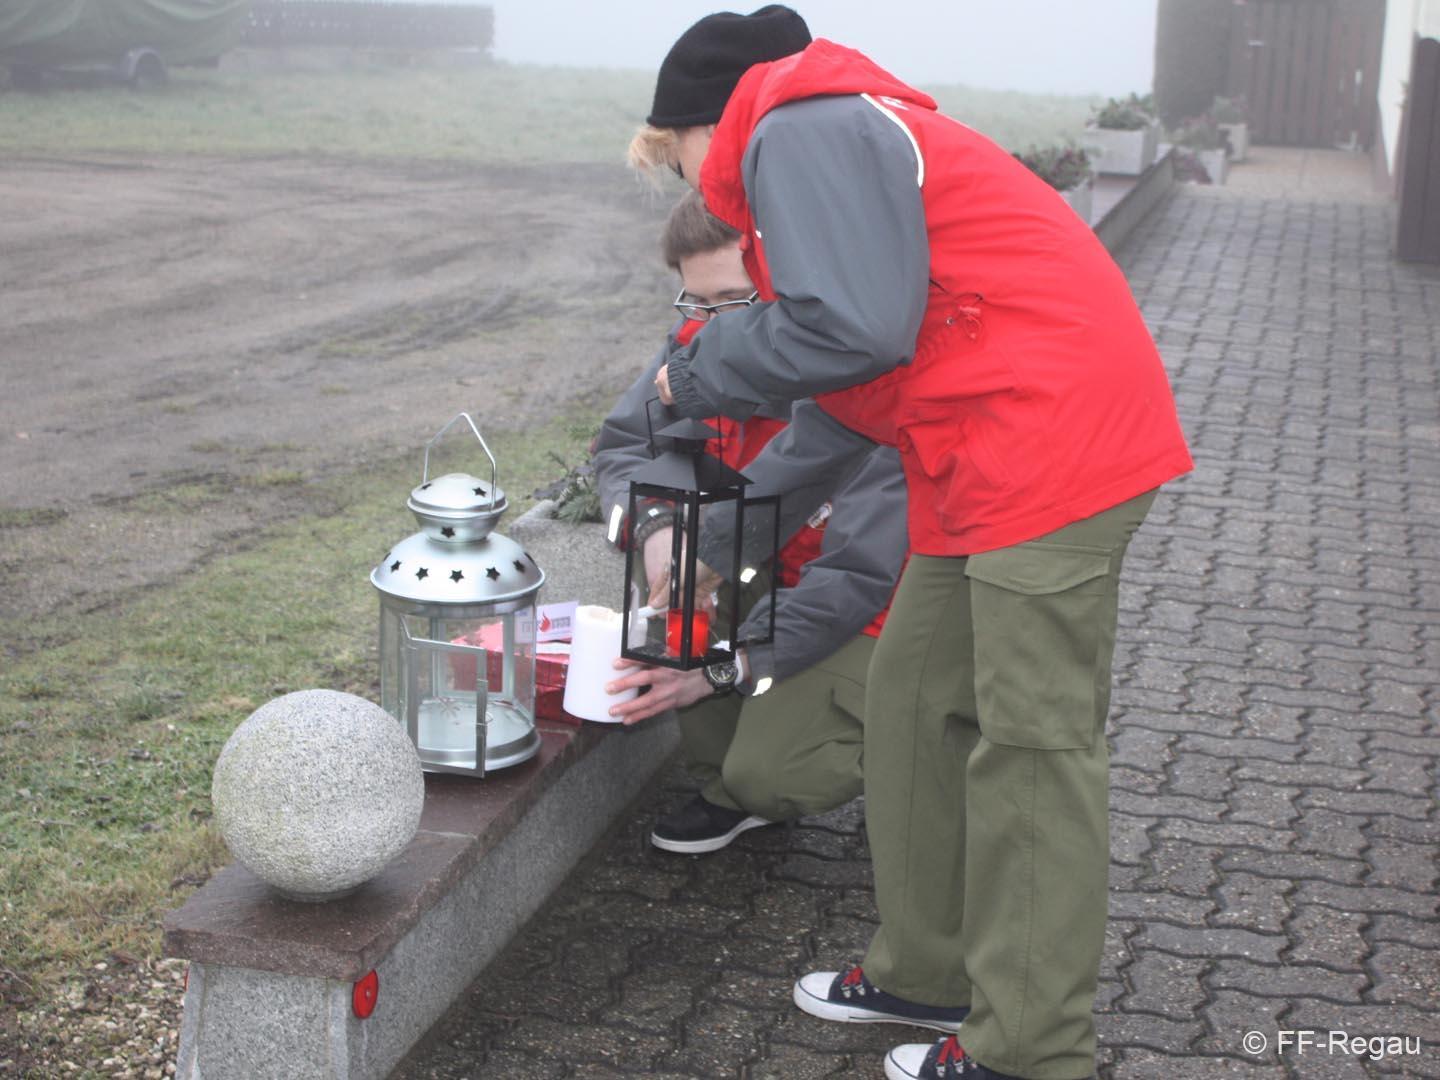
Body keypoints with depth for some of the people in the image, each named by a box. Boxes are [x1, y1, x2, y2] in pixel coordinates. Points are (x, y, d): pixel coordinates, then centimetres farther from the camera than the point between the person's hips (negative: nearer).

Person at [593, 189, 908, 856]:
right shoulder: (704, 344, -11)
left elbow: (857, 576, -30)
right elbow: (620, 445, -2)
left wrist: (724, 668, -35)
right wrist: (656, 525, -26)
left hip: (871, 614, -7)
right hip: (771, 571, 7)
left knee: (770, 774, -27)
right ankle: (722, 788, -5)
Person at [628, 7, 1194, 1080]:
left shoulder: (797, 133, -7)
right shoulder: (832, 134, 25)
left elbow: (849, 328, -22)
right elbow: (848, 395, 29)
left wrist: (698, 373, -5)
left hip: (1053, 438, -11)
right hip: (986, 466, 11)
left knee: (1031, 741, -5)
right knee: (914, 702, 16)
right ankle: (929, 971, 28)